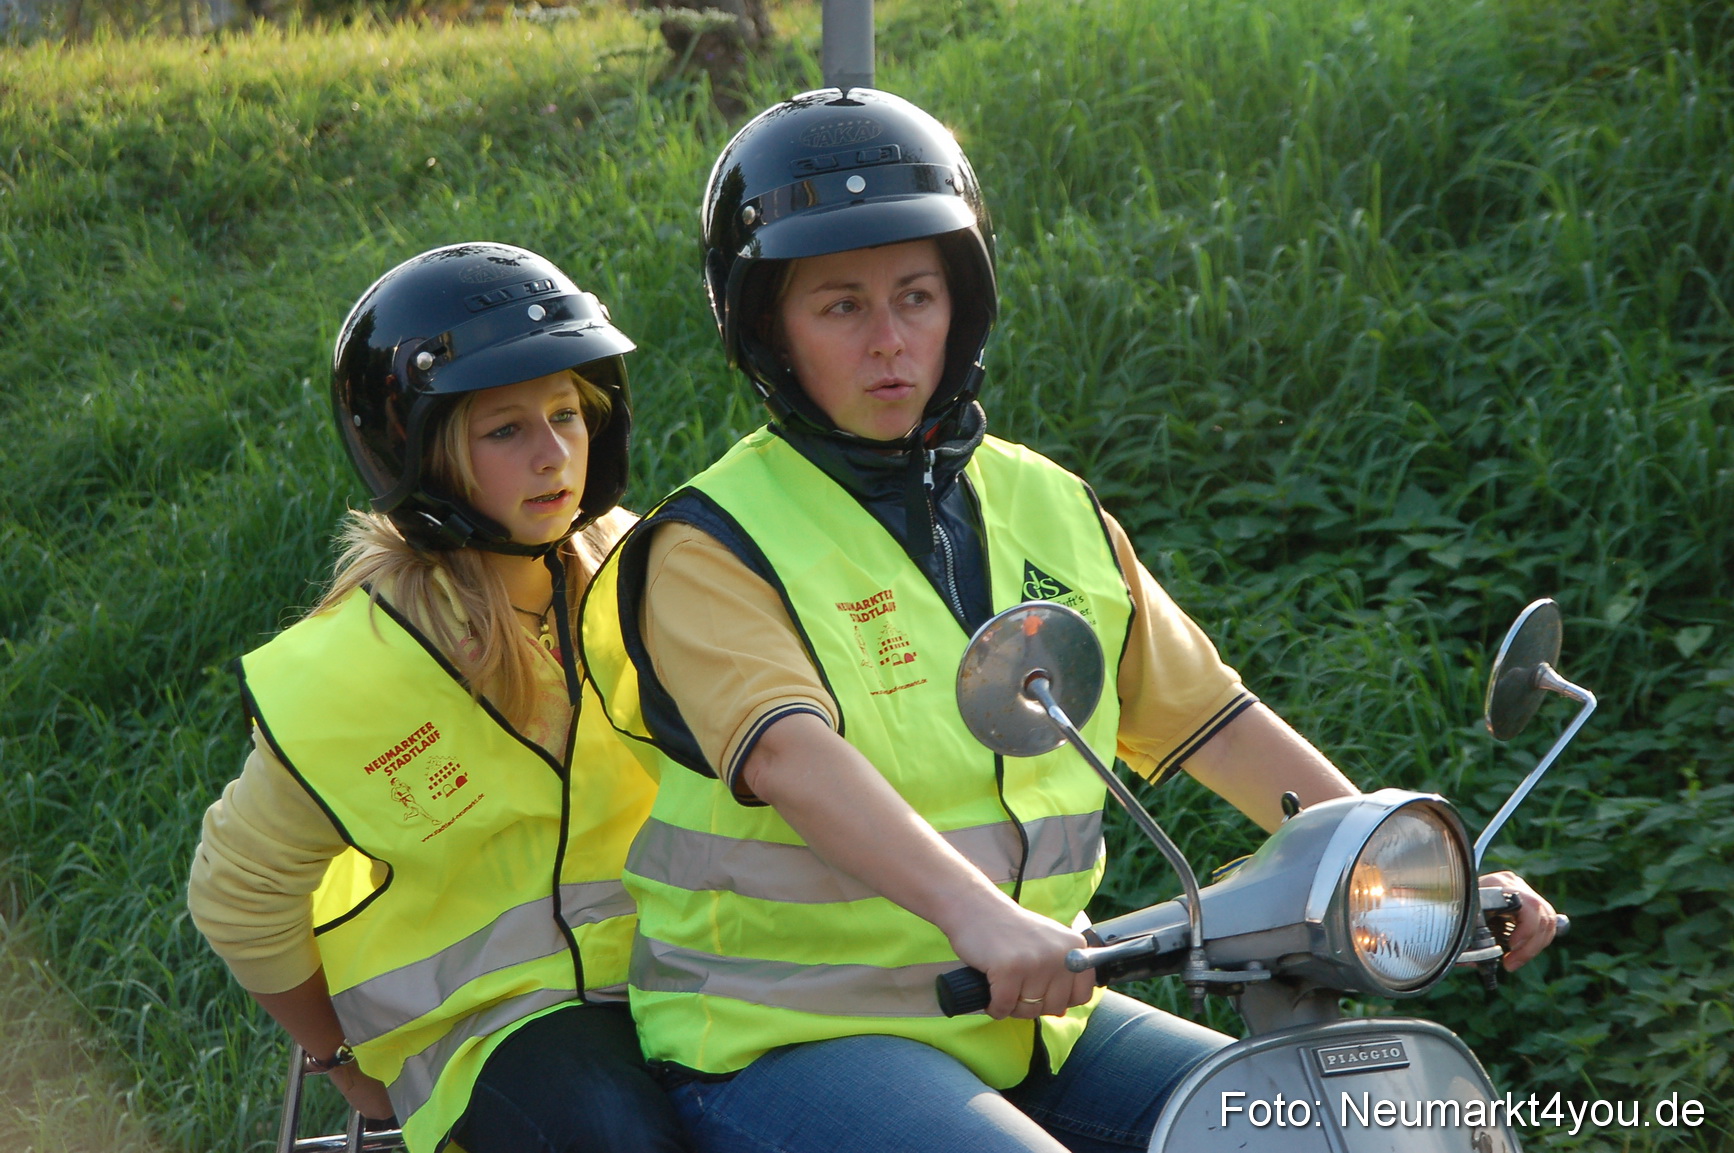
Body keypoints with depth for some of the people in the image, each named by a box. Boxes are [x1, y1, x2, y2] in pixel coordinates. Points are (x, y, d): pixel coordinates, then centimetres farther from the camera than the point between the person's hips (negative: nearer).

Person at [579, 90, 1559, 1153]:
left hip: (1029, 1018, 6)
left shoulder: (1051, 509, 11)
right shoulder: (713, 545, -8)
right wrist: (977, 915, -41)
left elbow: (1206, 712, 11)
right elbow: (790, 757, -25)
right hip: (788, 1033, -6)